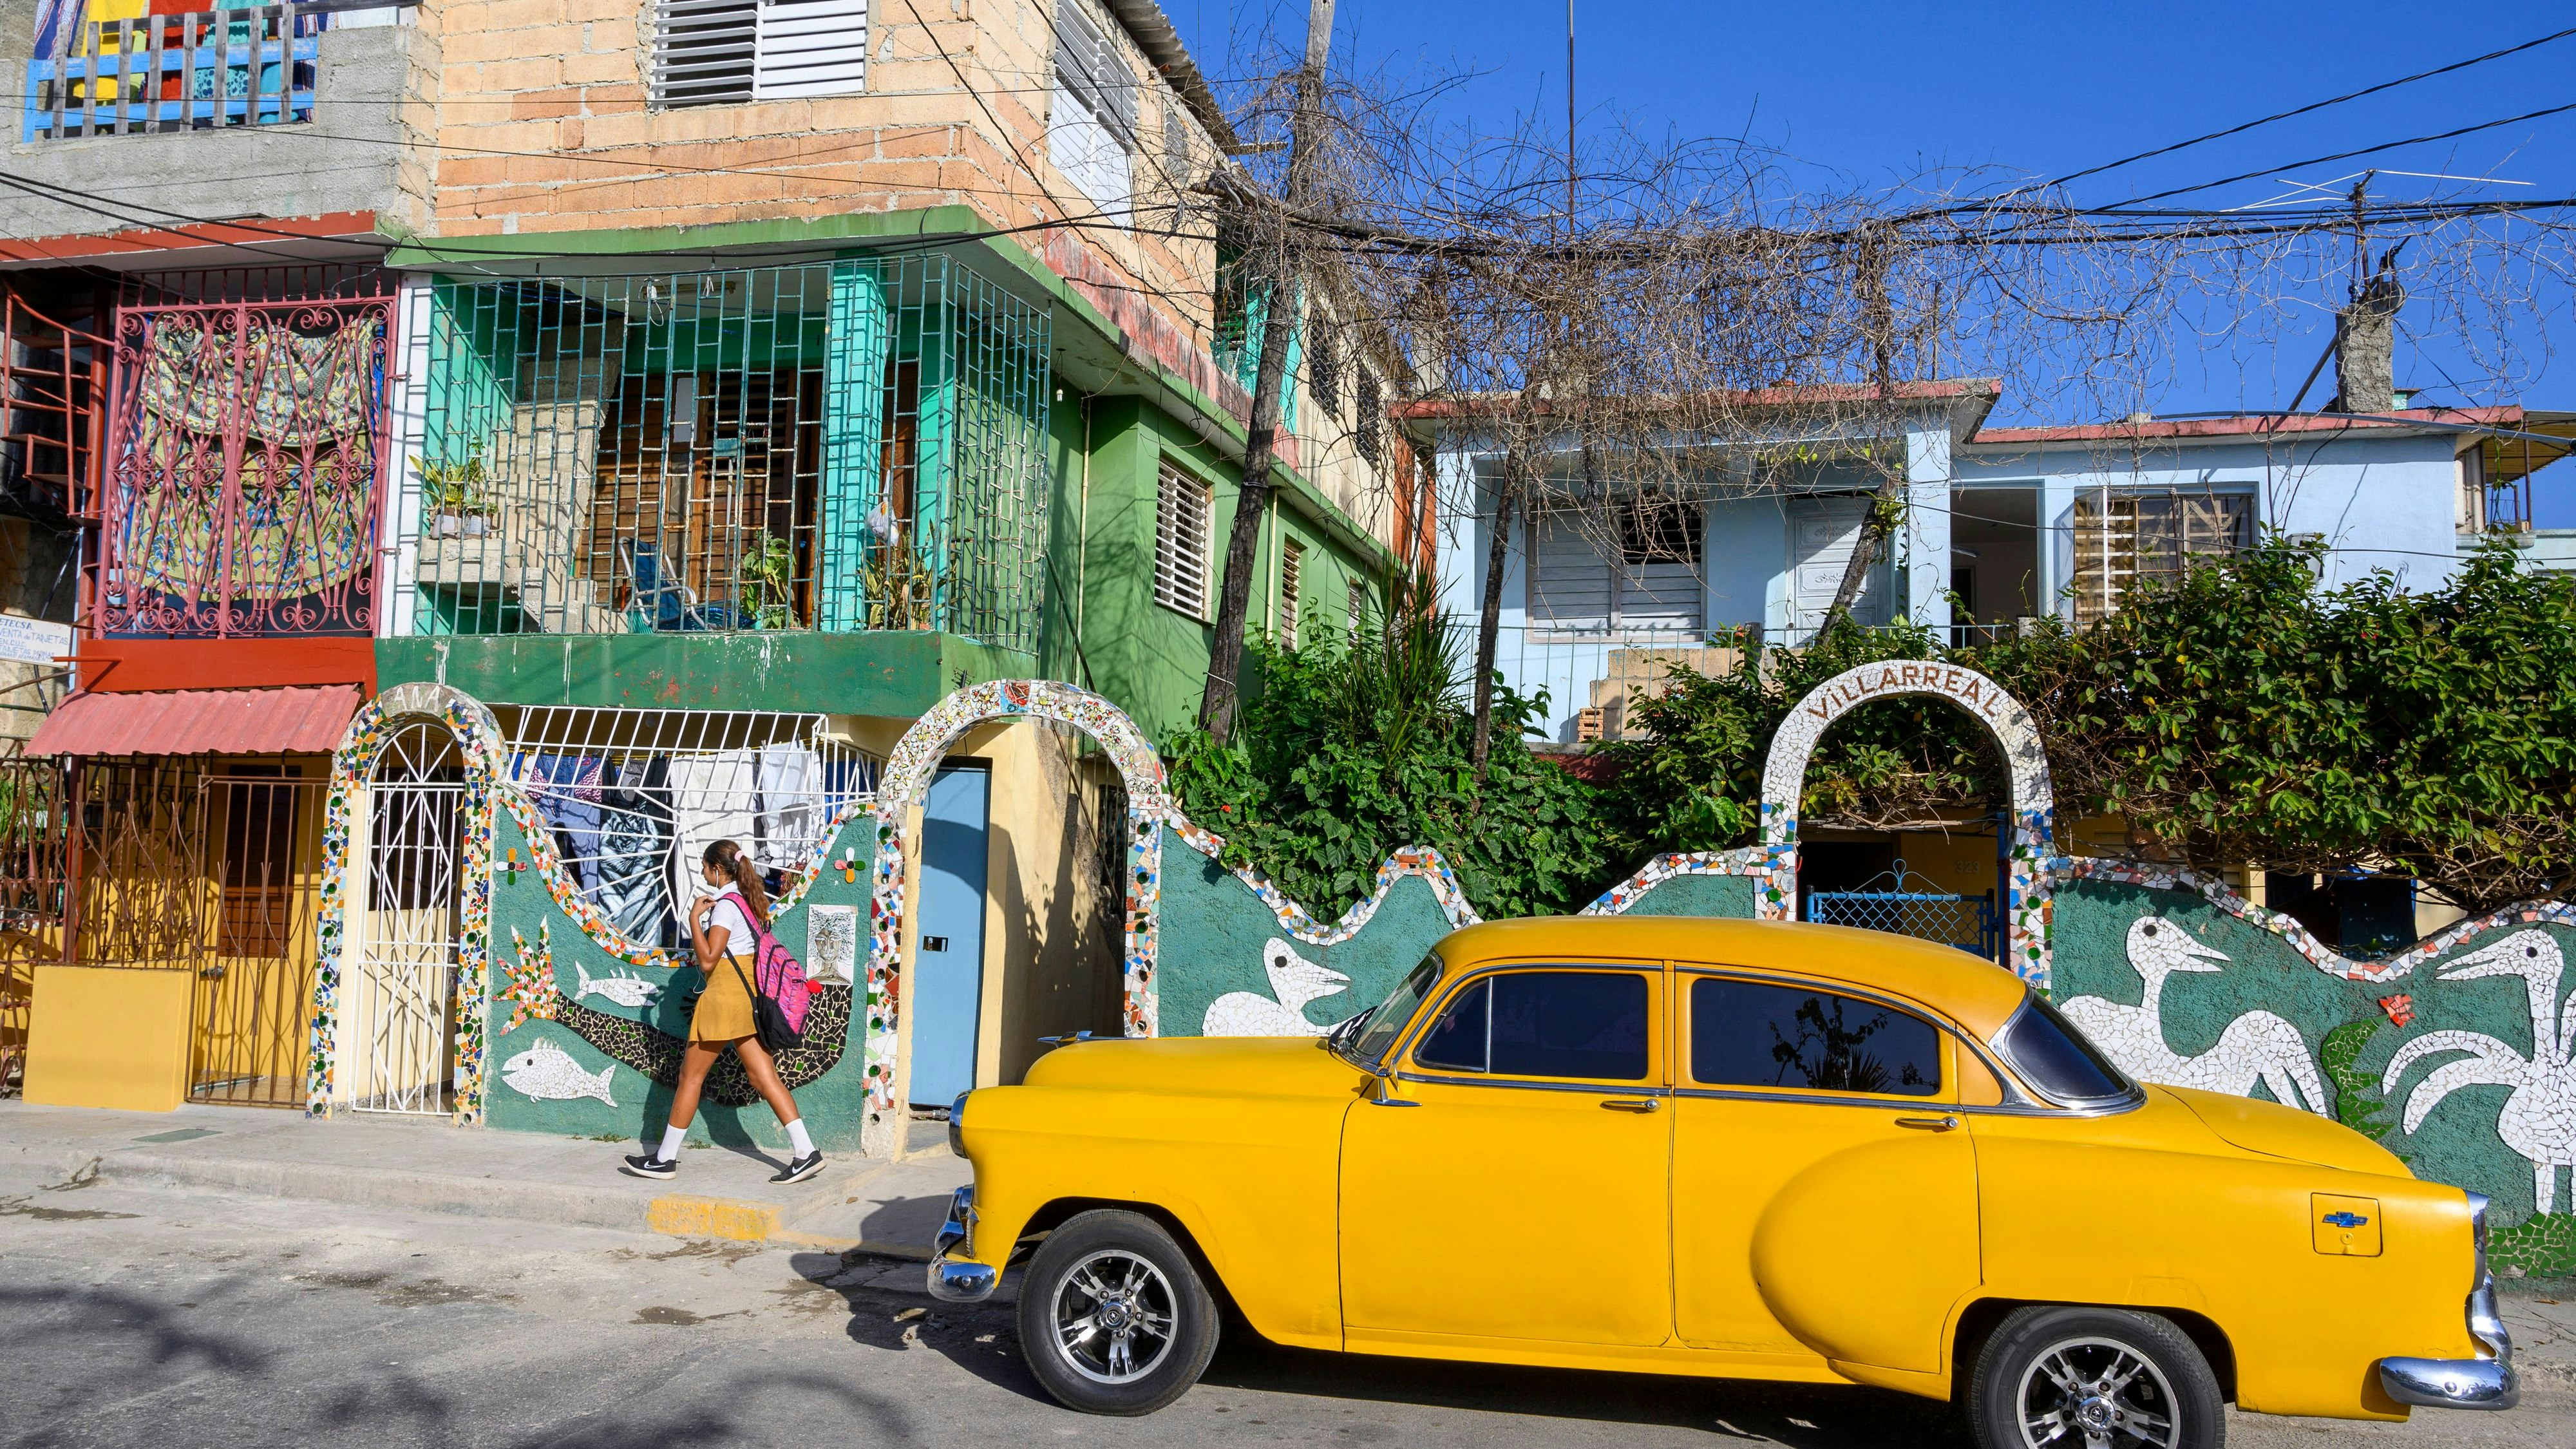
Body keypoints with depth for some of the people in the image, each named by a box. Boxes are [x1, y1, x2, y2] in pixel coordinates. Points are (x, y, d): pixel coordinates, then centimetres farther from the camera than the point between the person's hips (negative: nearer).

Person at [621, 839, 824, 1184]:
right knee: (763, 1077, 4)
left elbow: (708, 960, -19)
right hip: (747, 994, 9)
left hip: (725, 994, -9)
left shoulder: (725, 904, -14)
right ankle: (805, 1152, -3)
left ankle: (664, 1159, 13)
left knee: (691, 1076, 4)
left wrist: (695, 916, -14)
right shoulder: (748, 900, 13)